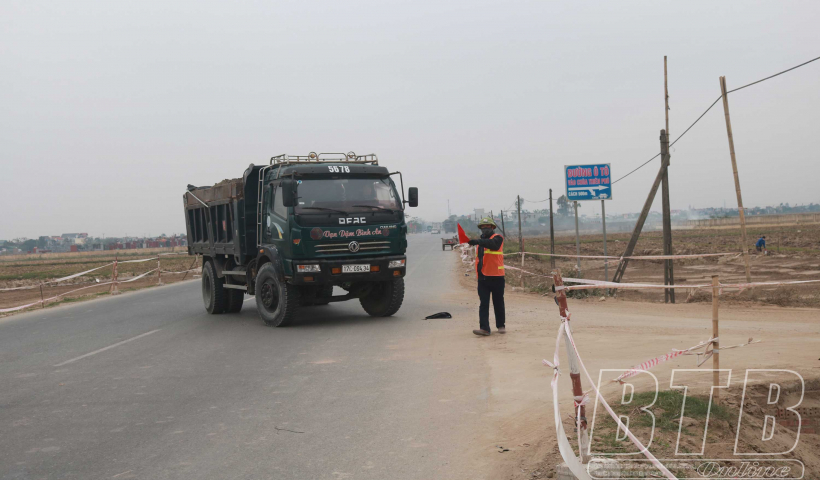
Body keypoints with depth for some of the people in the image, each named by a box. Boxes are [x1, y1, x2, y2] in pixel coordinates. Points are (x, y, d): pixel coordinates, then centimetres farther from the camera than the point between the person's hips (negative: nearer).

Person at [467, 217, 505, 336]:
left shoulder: (497, 238, -2)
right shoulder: (481, 241, 18)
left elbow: (492, 244, -26)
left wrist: (478, 241, -40)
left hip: (496, 277, -5)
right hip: (483, 277, 5)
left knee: (498, 303, 6)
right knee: (483, 304, -4)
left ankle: (500, 326, 19)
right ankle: (484, 328, -8)